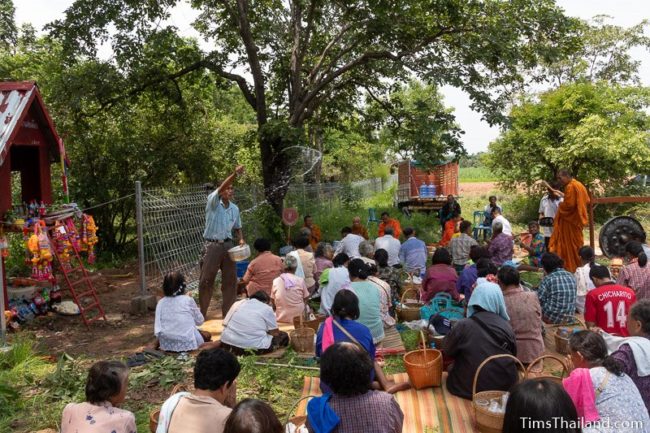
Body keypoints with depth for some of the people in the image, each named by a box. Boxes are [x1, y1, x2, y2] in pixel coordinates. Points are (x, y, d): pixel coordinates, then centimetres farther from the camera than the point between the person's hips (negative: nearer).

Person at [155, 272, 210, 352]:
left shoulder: (161, 302, 6)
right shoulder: (188, 300, -3)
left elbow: (157, 330, 5)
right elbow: (200, 321, 8)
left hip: (166, 345, 3)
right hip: (187, 344, -2)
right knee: (206, 335, 28)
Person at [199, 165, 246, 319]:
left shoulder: (235, 208, 8)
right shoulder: (213, 202, -7)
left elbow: (237, 227, 19)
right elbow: (221, 187, -25)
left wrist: (241, 239, 0)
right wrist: (235, 174, -37)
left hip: (227, 245, 5)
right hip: (212, 245, -5)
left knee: (230, 279, 5)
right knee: (206, 280, 2)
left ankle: (228, 312, 18)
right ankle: (202, 313, 15)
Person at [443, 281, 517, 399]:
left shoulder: (462, 326, -14)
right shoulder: (506, 326, -9)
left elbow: (447, 351, 1)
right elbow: (513, 355, 5)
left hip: (469, 389, -3)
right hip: (505, 388, 3)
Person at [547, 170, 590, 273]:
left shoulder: (570, 186, -18)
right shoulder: (579, 185, 12)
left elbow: (569, 204, -24)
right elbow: (587, 200, 16)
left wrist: (560, 205, -6)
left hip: (570, 220, -10)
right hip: (577, 219, 10)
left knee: (569, 245, -3)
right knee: (576, 244, 15)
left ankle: (570, 269, 0)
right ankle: (578, 267, 20)